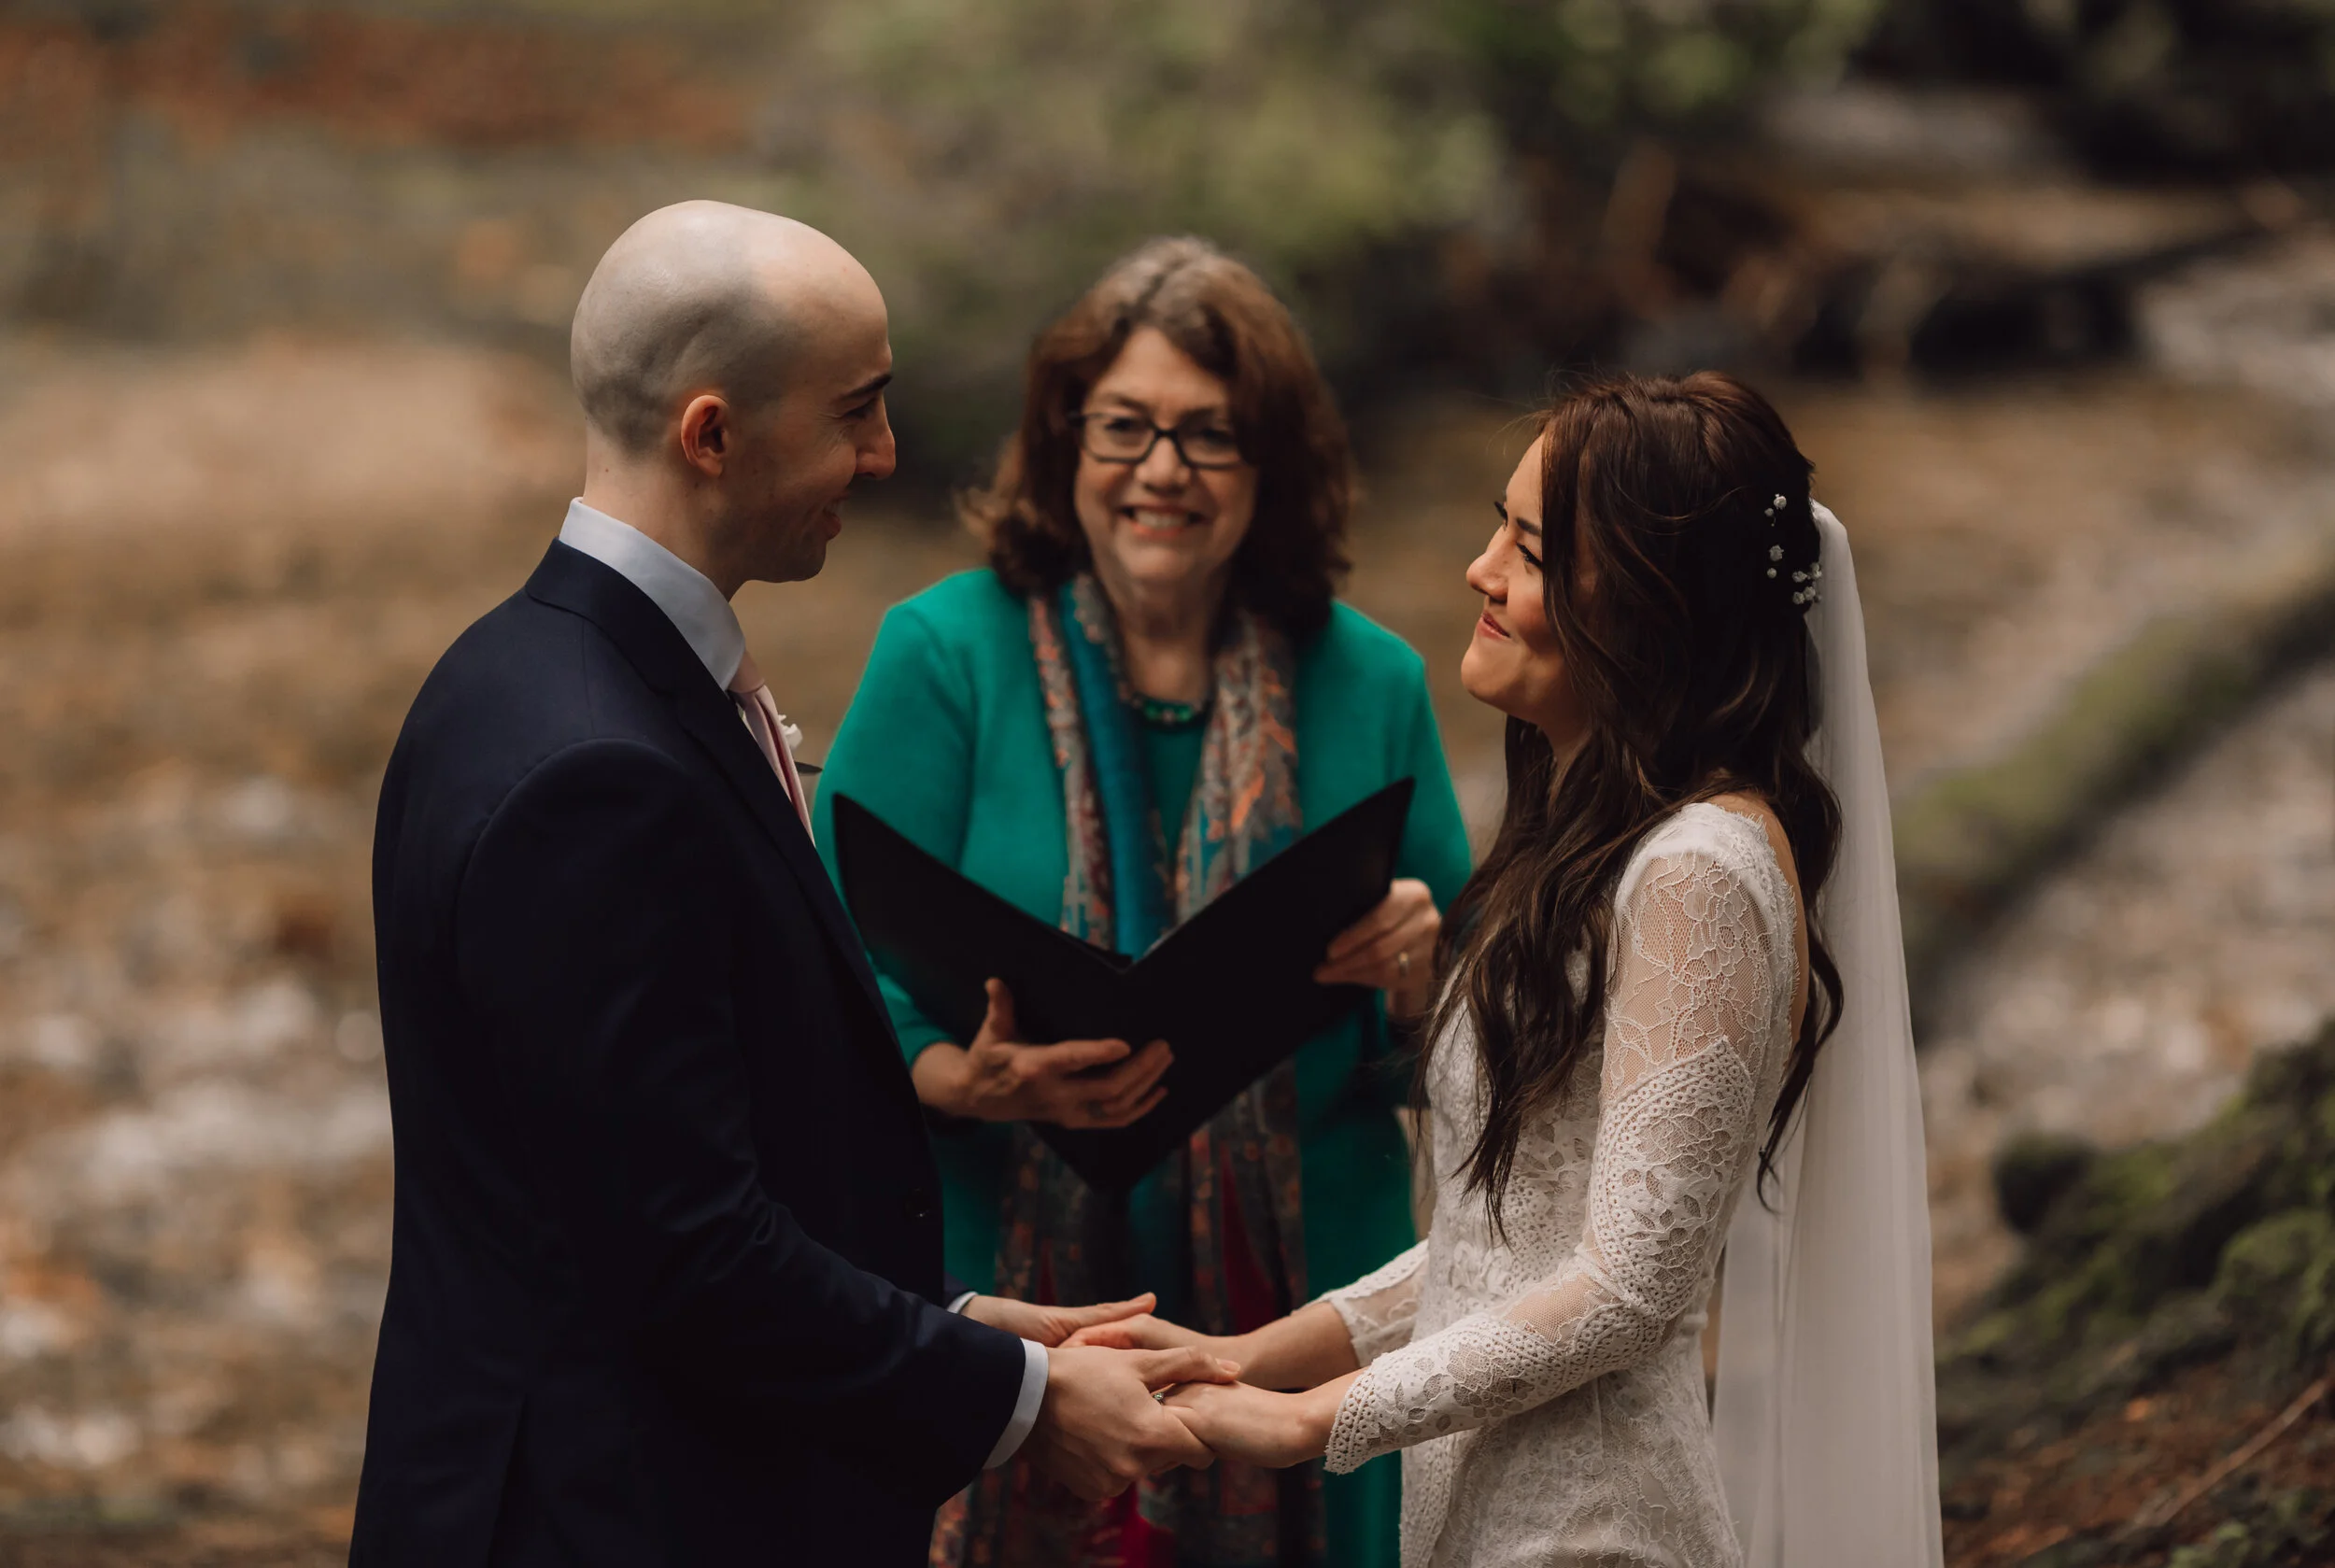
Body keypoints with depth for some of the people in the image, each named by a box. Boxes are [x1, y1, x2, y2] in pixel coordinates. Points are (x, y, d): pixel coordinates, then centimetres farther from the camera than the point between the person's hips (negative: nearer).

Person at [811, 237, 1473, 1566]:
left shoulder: (1369, 684, 6)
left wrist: (1414, 968, -13)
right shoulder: (946, 653, 0)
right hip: (1003, 1301, -2)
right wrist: (979, 1085, -24)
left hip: (1293, 1312, 2)